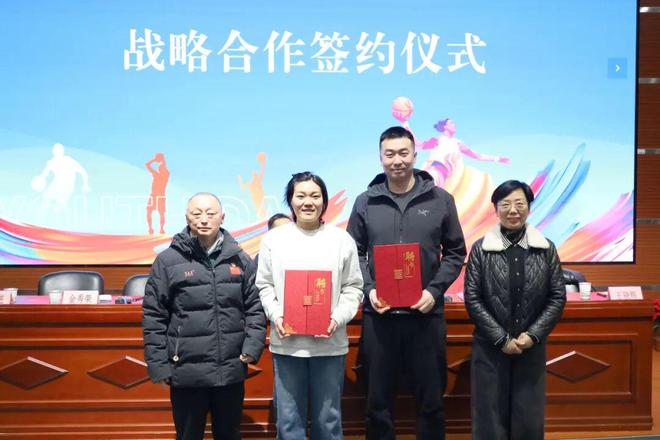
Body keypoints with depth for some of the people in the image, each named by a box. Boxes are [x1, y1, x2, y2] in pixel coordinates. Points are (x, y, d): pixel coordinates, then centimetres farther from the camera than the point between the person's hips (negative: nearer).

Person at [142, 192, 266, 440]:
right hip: (186, 373, -2)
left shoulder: (240, 260, 4)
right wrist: (158, 365, -5)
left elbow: (255, 307, 8)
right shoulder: (168, 261, -3)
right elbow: (153, 317, -2)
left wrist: (252, 346, -5)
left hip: (231, 371, 2)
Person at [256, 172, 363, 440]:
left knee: (327, 418, 11)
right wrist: (276, 316, -11)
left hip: (329, 343, 0)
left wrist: (338, 318, -12)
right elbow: (264, 286, 5)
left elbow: (353, 288, 2)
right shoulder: (273, 239, 4)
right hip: (287, 342, 1)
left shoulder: (342, 239, 3)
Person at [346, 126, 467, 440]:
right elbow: (353, 254, 7)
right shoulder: (365, 202, 4)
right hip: (379, 314, 1)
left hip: (426, 313, 0)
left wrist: (435, 290, -9)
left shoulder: (441, 200, 2)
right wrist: (369, 290, -9)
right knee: (378, 400, 11)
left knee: (431, 399, 11)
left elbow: (455, 253, 5)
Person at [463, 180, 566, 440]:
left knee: (530, 419, 8)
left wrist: (533, 336, -9)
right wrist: (502, 339, -10)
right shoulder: (481, 249, -3)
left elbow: (558, 297, 2)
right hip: (490, 348, -1)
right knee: (490, 417, 5)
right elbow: (472, 298, -6)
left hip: (532, 348, 2)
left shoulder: (546, 249, 3)